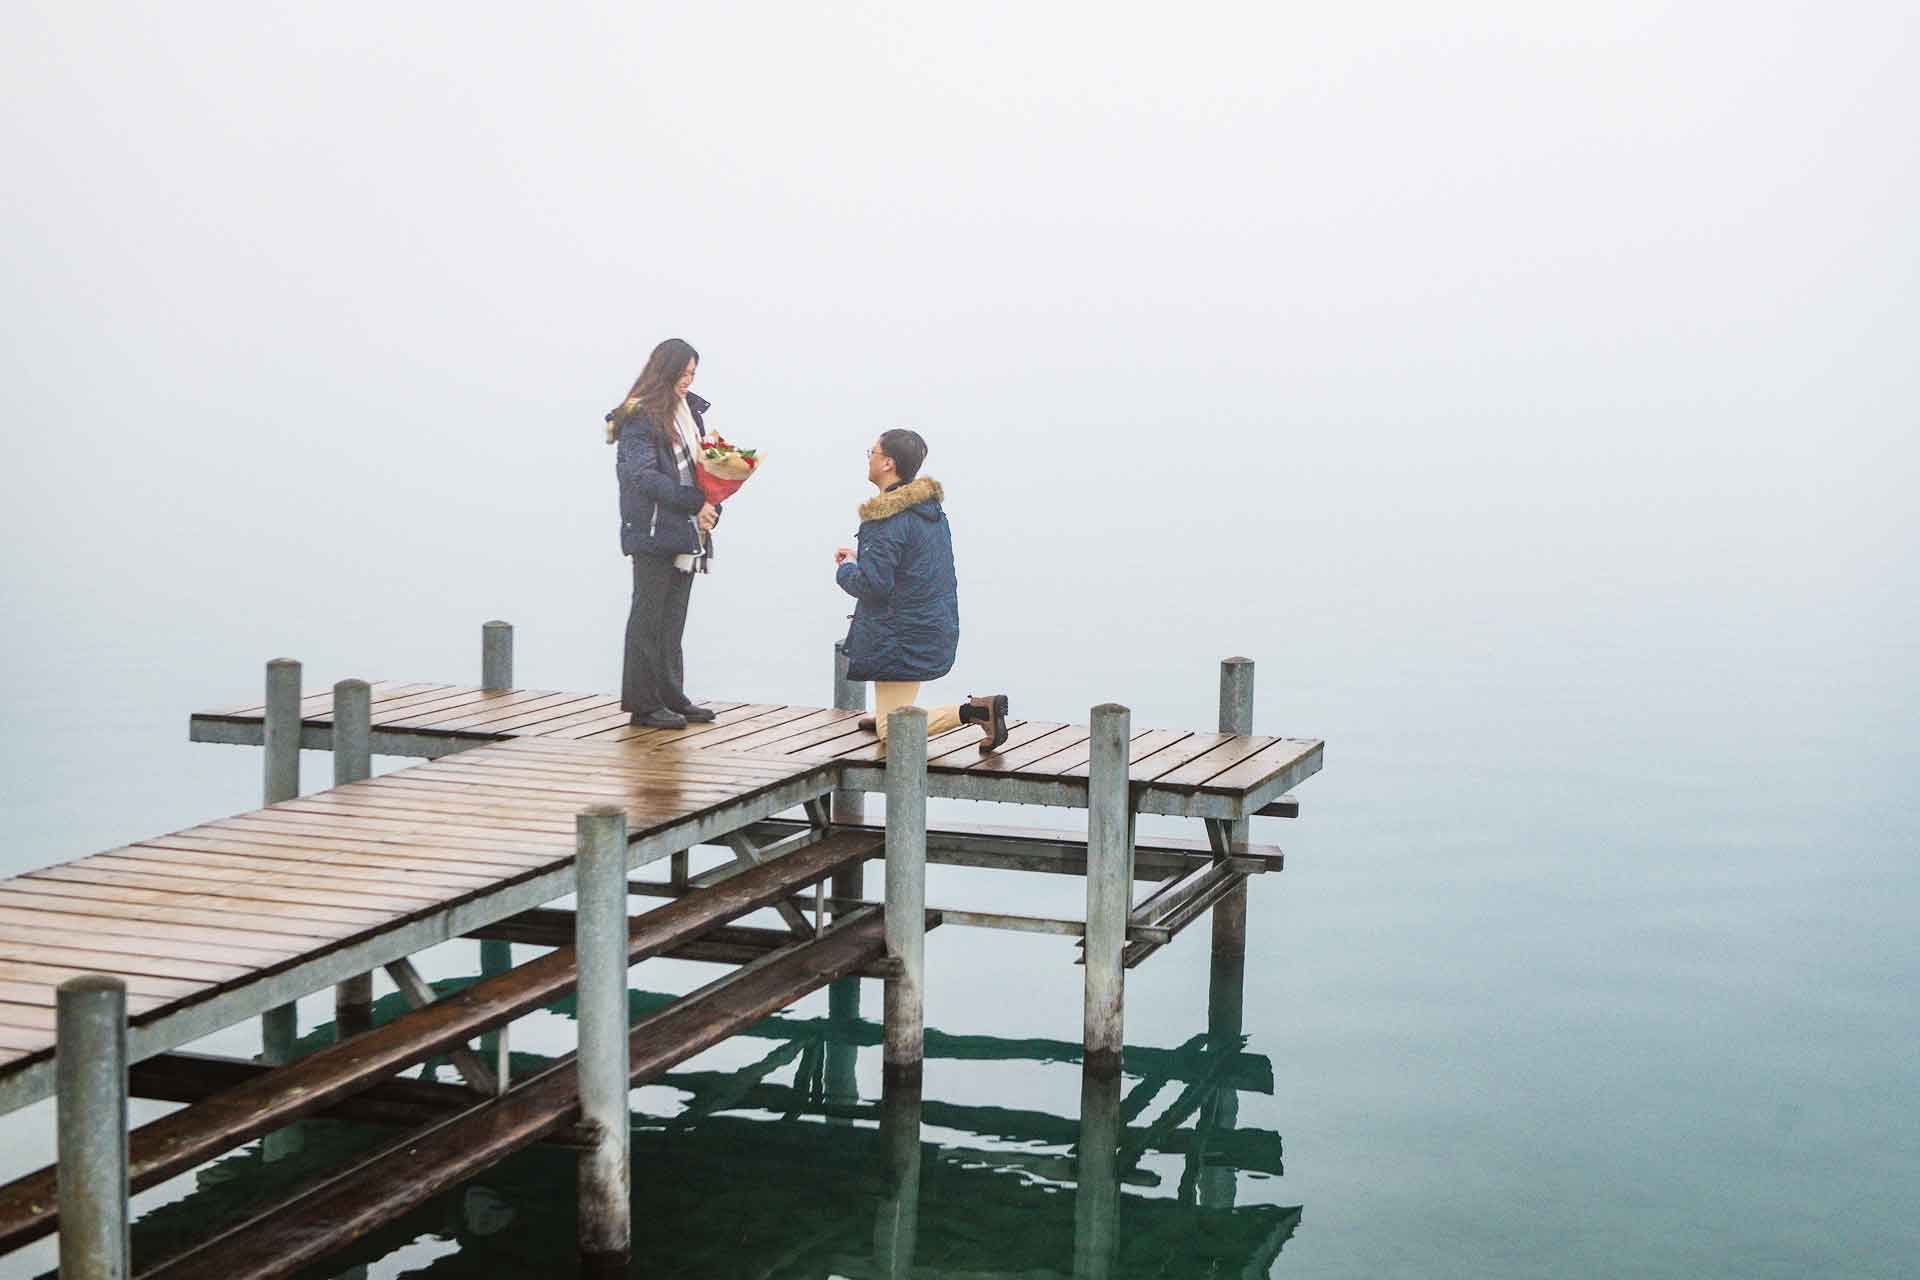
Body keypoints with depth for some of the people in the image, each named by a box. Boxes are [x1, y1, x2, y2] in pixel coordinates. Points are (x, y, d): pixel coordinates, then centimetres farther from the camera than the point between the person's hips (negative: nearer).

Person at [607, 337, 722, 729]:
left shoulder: (692, 410, 15)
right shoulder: (639, 416, -9)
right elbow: (644, 476, -18)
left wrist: (710, 508, -1)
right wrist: (696, 503, -22)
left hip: (686, 532, 7)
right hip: (653, 531, -7)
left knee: (674, 616, 11)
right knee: (649, 616, -2)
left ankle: (671, 697, 17)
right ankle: (643, 704, 2)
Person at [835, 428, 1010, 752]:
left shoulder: (886, 519, -21)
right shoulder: (930, 505, 7)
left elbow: (872, 584, -24)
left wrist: (846, 570, -2)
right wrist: (861, 558, 16)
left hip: (903, 639, -9)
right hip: (938, 626, 9)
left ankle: (975, 711, -16)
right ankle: (888, 714, 35)